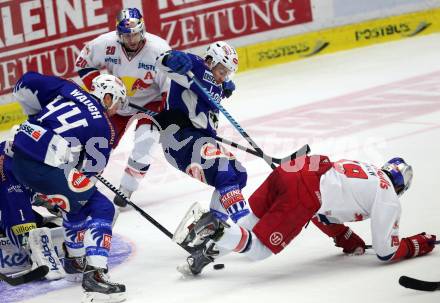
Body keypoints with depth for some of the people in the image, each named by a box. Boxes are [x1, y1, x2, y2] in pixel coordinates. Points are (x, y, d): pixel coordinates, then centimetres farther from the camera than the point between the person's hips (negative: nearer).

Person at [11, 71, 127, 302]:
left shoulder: (68, 90, 16)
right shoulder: (103, 127, 2)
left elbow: (26, 84, 13)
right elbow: (89, 170, 4)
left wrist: (38, 116, 26)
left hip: (19, 154, 8)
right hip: (46, 168, -8)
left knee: (78, 203, 30)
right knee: (101, 209, 3)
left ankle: (76, 259, 41)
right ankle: (94, 275, -10)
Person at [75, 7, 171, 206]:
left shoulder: (158, 49, -29)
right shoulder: (106, 44, -23)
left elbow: (171, 85, -21)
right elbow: (83, 63, -6)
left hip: (150, 102, -2)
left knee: (145, 143, -21)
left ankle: (125, 189, -9)